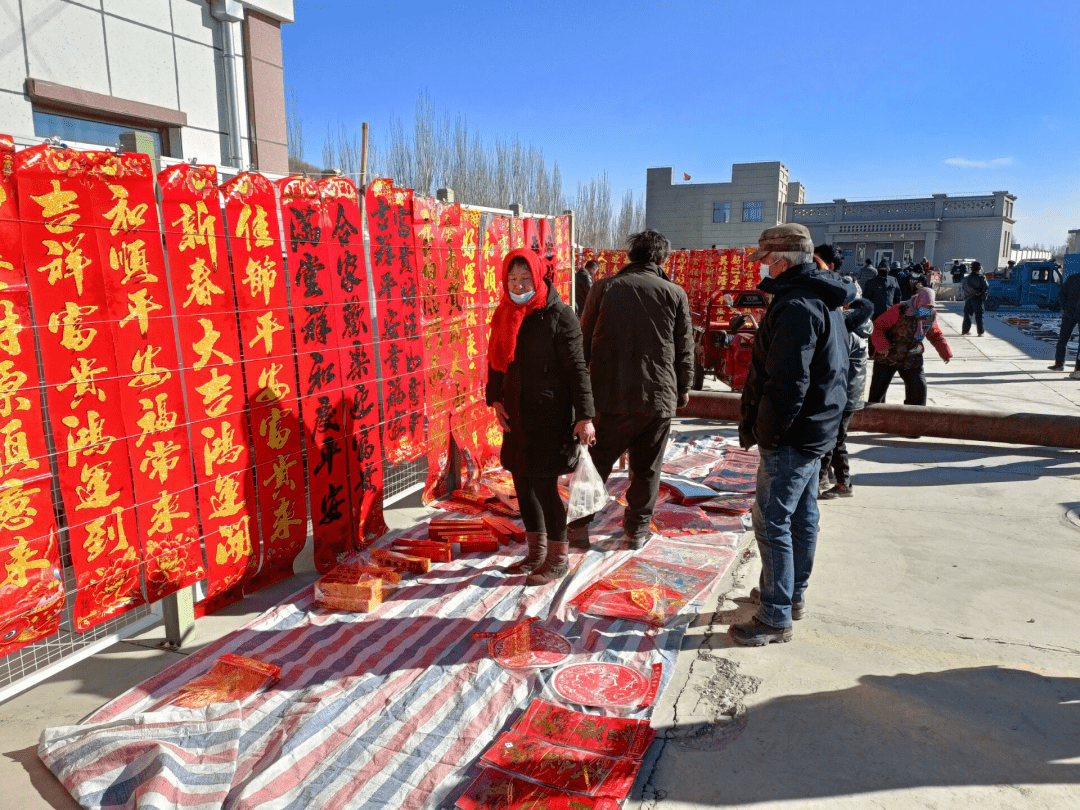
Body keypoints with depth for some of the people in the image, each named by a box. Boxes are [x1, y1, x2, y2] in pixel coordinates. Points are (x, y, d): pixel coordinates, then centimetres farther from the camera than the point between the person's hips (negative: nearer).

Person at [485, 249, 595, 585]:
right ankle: (536, 552, 29)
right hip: (516, 412, 7)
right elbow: (496, 359, 17)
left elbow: (577, 367, -12)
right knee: (522, 482, 13)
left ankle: (558, 559, 13)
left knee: (544, 484, -4)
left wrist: (584, 416, -16)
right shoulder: (505, 314, 9)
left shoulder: (558, 315, -11)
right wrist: (495, 399, 4)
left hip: (549, 413, -7)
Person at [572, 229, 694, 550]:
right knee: (646, 468, 13)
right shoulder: (675, 293, 1)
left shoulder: (605, 288, 1)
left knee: (596, 463, 11)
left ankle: (580, 526, 16)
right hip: (659, 397, 0)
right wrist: (683, 387, 18)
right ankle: (637, 529, 22)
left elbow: (584, 341, 4)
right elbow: (685, 347, 6)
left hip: (610, 394, 0)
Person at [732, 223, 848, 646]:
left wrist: (765, 434, -17)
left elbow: (787, 383, -27)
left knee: (772, 521, -4)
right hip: (814, 430, 11)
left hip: (791, 436, -11)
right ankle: (793, 594, 34)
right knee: (802, 515, 19)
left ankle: (775, 617, 4)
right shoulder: (821, 300, 13)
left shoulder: (796, 306, -21)